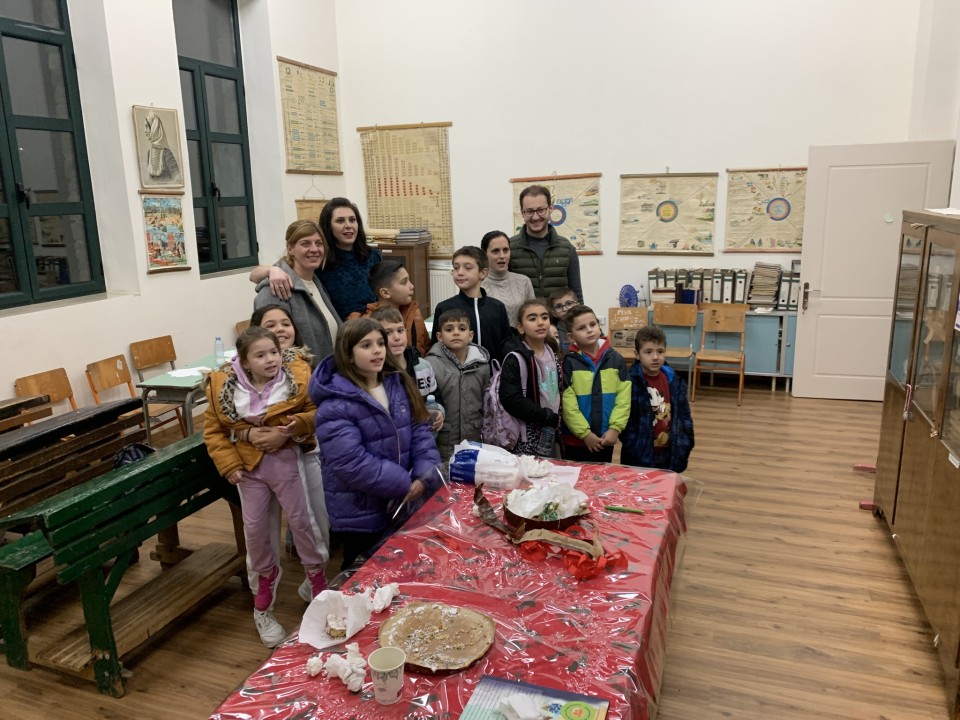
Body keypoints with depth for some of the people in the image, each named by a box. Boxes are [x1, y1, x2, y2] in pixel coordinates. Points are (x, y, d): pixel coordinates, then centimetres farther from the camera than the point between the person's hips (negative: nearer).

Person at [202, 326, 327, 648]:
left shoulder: (297, 377, -15)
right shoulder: (223, 387, -10)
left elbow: (317, 411, -3)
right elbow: (214, 430, 1)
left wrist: (299, 423, -23)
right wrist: (229, 464, -7)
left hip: (285, 459, -2)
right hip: (248, 464, 2)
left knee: (299, 519, 8)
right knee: (254, 526, 10)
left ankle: (316, 575, 29)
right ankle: (266, 574, 36)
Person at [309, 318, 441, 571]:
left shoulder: (398, 384, 1)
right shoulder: (335, 405, -21)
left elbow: (420, 431, 1)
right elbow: (350, 463, -27)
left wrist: (425, 476, -15)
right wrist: (405, 484, -22)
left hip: (404, 505, 6)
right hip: (361, 516, -6)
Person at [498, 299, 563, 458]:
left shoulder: (552, 354, 11)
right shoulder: (515, 358, -12)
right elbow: (511, 399, -22)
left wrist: (556, 420, 3)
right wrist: (549, 417, -17)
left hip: (550, 437, 7)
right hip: (525, 441, -7)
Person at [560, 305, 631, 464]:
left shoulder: (615, 358, -1)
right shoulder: (569, 362, -9)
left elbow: (624, 396, -3)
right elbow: (567, 402, -11)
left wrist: (615, 428, -11)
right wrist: (584, 433, -13)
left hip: (606, 438, 2)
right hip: (576, 438, -2)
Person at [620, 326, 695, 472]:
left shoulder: (674, 381, 2)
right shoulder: (631, 382, -15)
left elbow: (684, 414, 10)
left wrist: (685, 443, 5)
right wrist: (633, 449, -16)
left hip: (669, 453, 5)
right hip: (640, 456, -5)